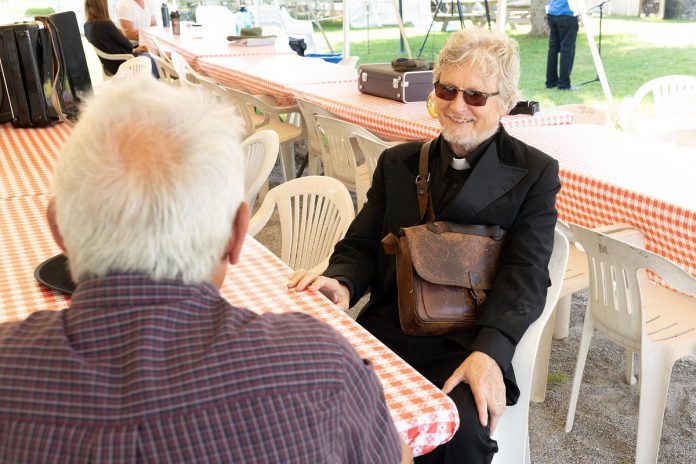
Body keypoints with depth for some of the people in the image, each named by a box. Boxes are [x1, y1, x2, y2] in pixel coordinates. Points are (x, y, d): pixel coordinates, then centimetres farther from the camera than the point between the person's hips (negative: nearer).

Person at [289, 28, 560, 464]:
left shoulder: (534, 174, 4)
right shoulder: (397, 163, 15)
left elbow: (525, 275, -6)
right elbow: (362, 245, 12)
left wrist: (489, 353, -23)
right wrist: (342, 282, -13)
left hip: (471, 344, -2)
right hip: (388, 329, 3)